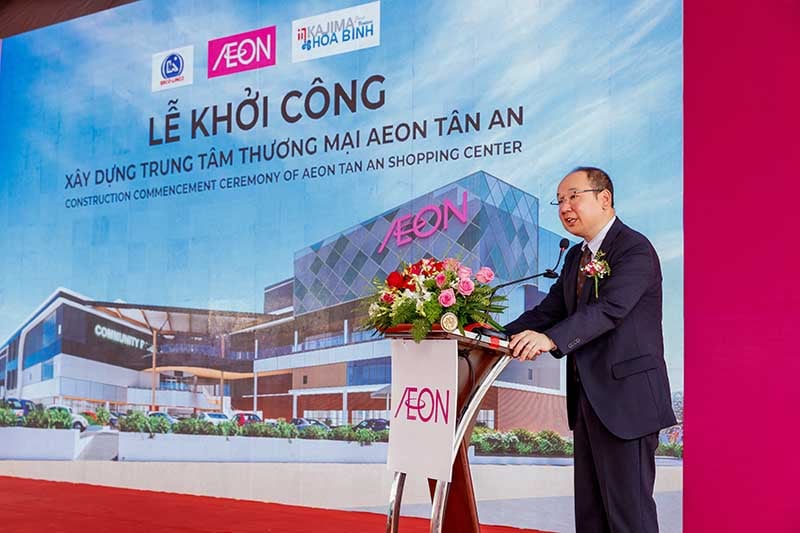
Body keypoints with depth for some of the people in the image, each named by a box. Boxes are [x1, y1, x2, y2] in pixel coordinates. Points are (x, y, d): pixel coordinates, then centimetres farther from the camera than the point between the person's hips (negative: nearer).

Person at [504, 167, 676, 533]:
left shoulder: (635, 249, -13)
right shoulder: (576, 257, 16)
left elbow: (610, 308, -27)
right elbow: (550, 310, 12)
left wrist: (550, 339, -39)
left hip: (626, 399, -9)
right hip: (587, 398, 9)